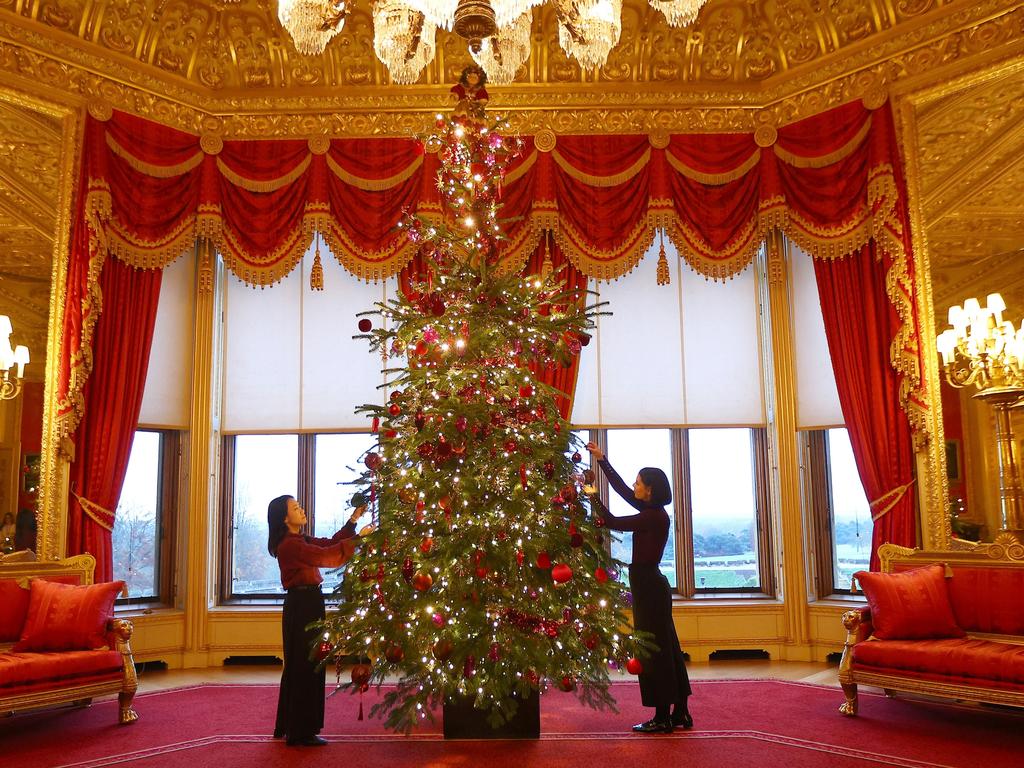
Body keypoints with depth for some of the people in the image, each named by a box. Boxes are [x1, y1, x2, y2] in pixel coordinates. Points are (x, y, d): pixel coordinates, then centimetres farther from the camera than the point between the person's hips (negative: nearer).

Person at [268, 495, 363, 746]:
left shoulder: (299, 541, 13)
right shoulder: (289, 545, -18)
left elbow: (330, 543, 14)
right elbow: (327, 556, -25)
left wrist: (353, 521, 6)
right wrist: (358, 539, -19)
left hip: (305, 605, 10)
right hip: (302, 605, -10)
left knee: (300, 666, 18)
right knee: (306, 666, -2)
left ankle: (289, 726, 31)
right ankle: (301, 732, 7)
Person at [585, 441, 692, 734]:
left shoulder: (654, 517, -17)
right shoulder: (653, 512, 9)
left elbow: (613, 523, -14)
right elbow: (622, 490, 16)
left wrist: (593, 496, -3)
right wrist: (602, 460, 18)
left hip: (649, 586, -10)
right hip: (651, 584, 10)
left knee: (654, 650, -3)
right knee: (666, 649, 13)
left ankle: (662, 718, 5)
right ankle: (680, 713, 20)